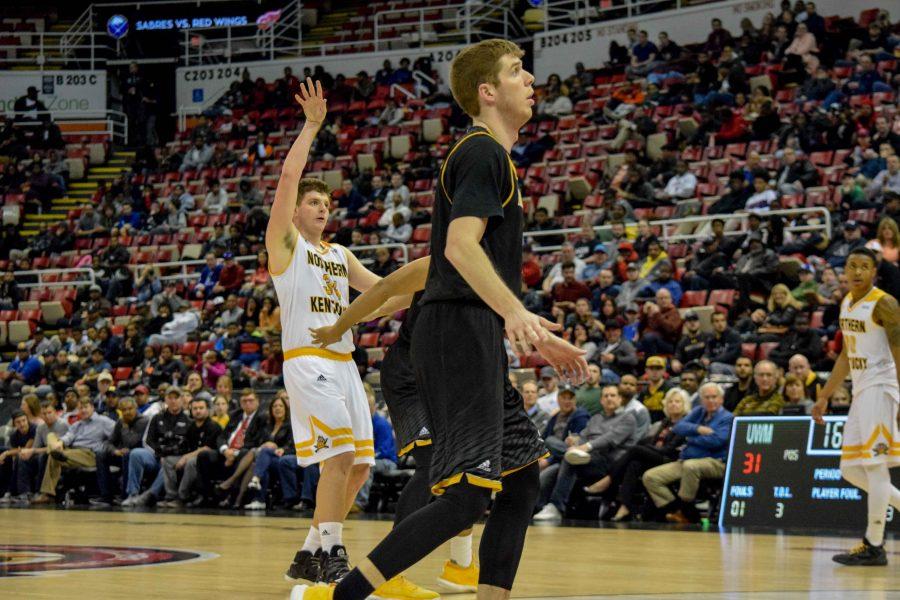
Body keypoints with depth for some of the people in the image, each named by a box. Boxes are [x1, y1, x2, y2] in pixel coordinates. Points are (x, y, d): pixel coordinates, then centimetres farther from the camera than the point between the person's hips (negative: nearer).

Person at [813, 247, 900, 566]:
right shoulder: (847, 303, 15)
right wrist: (824, 397, 24)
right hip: (860, 391, 9)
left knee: (874, 465, -10)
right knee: (851, 470, 8)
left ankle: (874, 547, -6)